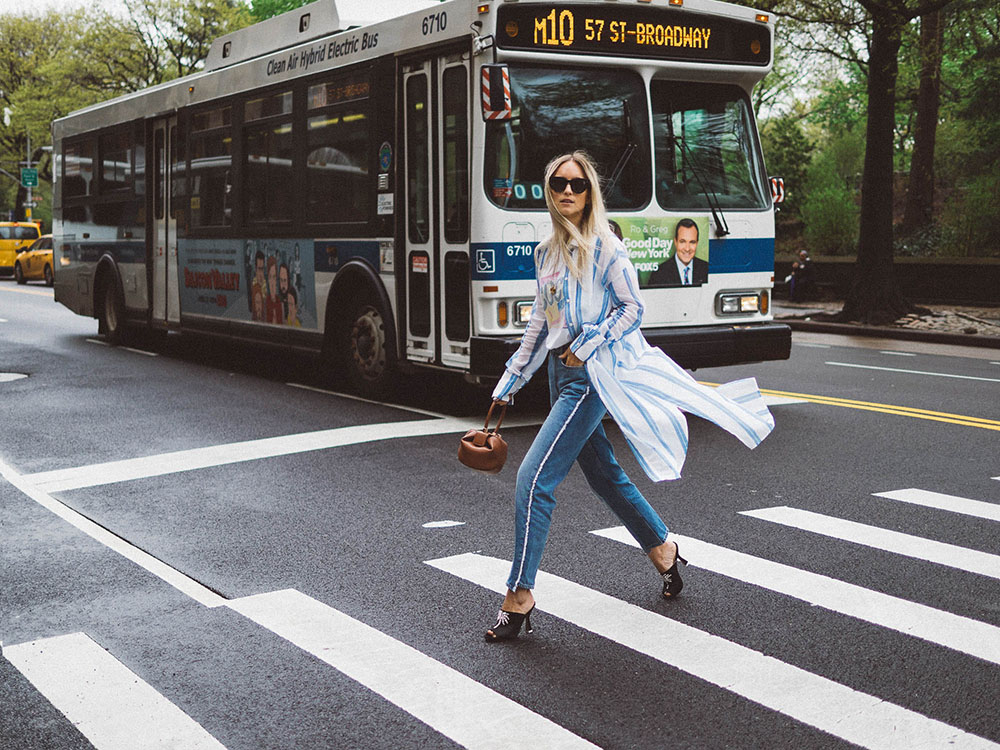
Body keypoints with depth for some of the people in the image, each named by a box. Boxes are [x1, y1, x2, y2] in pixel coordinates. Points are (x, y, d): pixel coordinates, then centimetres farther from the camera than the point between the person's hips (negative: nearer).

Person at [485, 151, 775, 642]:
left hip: (591, 375, -8)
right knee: (603, 475, 16)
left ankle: (519, 596, -7)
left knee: (534, 477, -13)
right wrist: (508, 384, 17)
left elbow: (631, 308, -8)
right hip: (559, 371, 8)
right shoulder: (546, 253, 14)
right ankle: (663, 549, 36)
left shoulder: (603, 246, -7)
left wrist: (588, 344, -18)